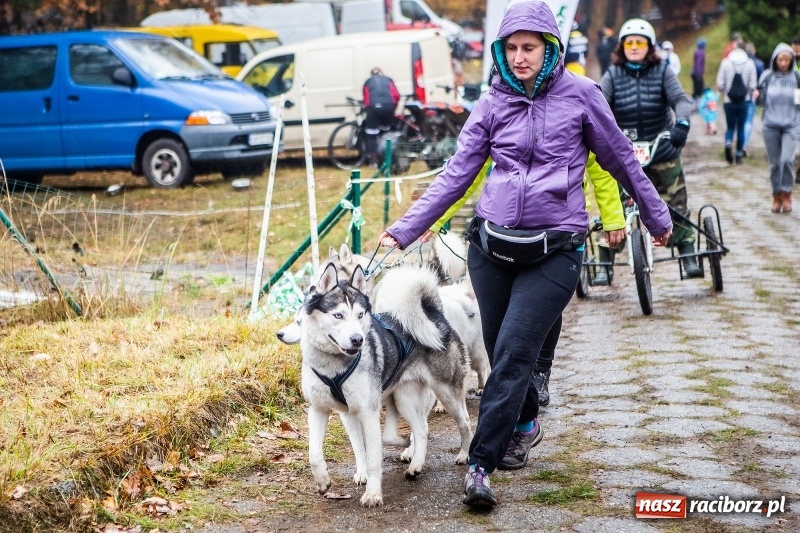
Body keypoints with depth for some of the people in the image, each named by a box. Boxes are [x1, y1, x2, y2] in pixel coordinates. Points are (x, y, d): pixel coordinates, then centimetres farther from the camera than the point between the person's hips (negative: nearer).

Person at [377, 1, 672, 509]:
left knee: (513, 353, -13)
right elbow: (455, 176, 4)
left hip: (554, 251, -3)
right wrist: (403, 232, -4)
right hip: (492, 246, 3)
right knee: (500, 351, 10)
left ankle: (481, 466, -11)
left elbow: (621, 160, 10)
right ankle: (525, 425, 38)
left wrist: (657, 217, 19)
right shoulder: (493, 104, 5)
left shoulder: (580, 95, -1)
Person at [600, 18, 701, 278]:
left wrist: (681, 123, -37)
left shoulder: (662, 72, -3)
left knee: (676, 207, 3)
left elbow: (681, 100, -15)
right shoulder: (613, 75, -1)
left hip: (662, 153, 0)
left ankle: (688, 257, 16)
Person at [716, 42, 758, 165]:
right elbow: (753, 85, -7)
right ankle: (739, 155, 12)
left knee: (730, 126, 12)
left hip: (729, 101, 0)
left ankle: (728, 143, -18)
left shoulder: (726, 62, -5)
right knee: (741, 128, 11)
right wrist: (750, 95, 13)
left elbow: (720, 84, -6)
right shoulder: (750, 63, -5)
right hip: (744, 101, 0)